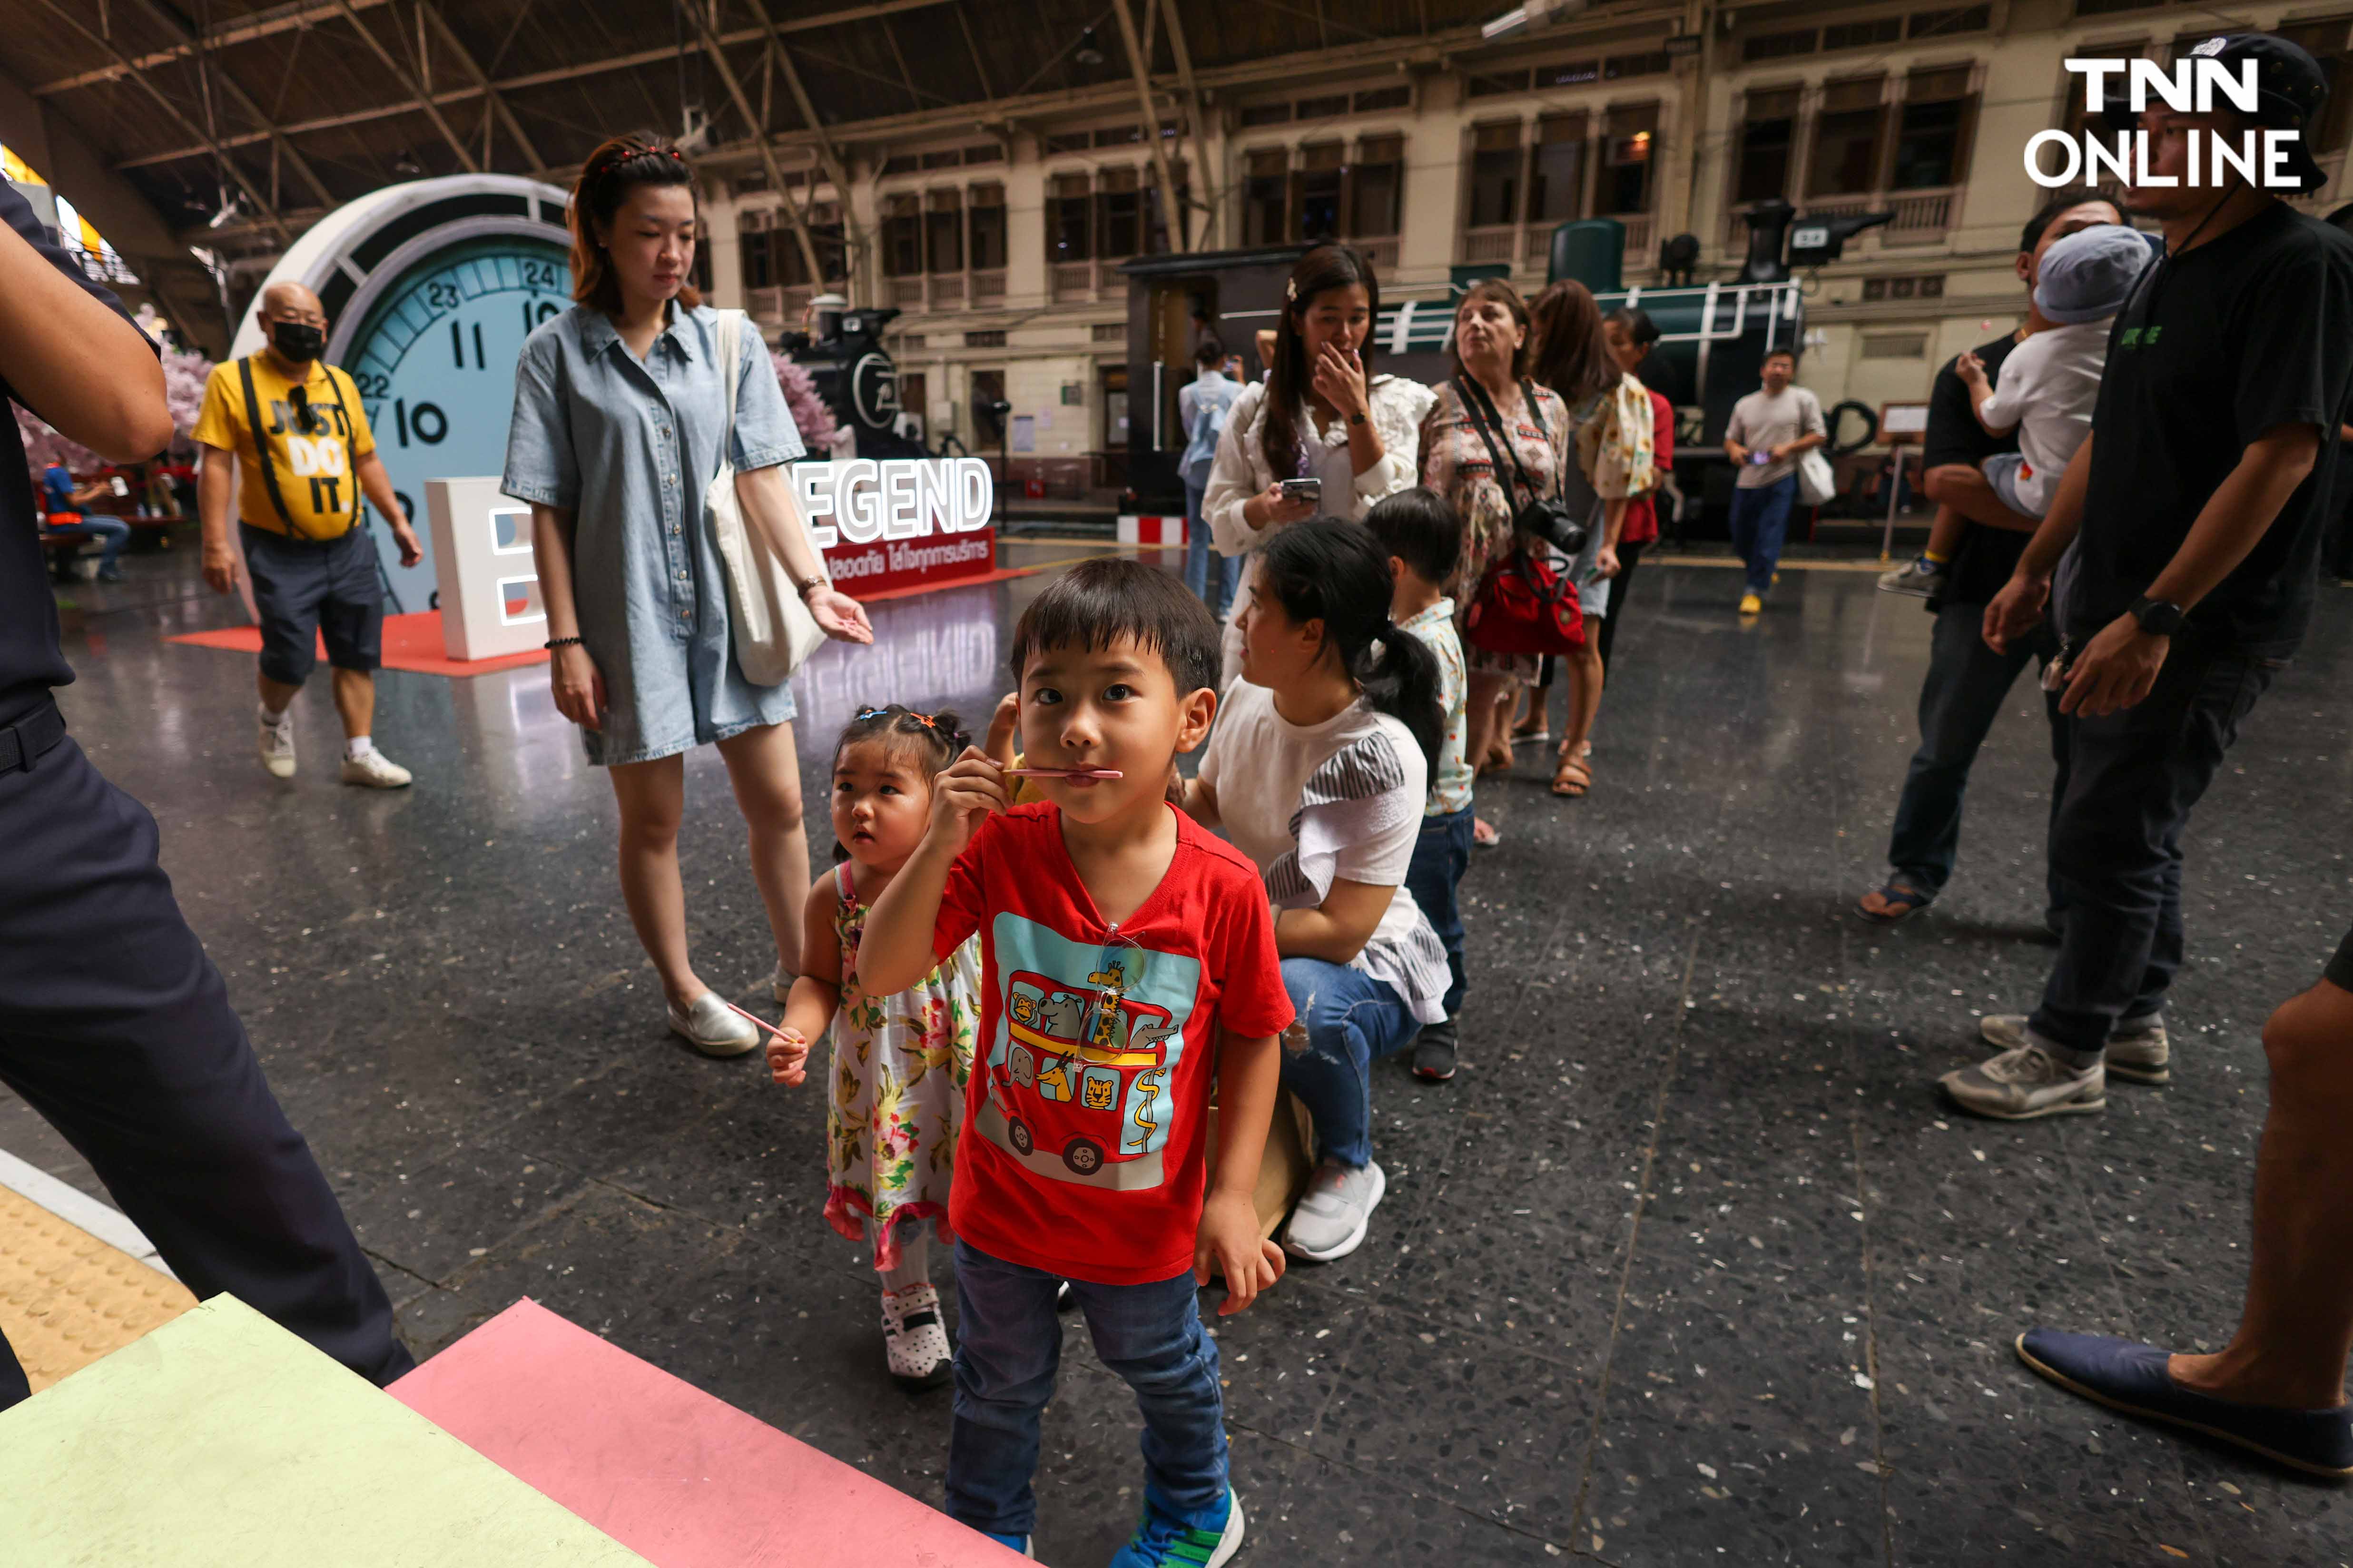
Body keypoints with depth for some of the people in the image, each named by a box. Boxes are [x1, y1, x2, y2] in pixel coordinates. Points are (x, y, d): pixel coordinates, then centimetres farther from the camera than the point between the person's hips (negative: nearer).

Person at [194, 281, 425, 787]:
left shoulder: (340, 383, 10)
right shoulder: (233, 381, -3)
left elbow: (366, 459, 16)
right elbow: (216, 465, -7)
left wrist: (399, 522, 11)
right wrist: (216, 544, -13)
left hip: (348, 547, 4)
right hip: (281, 553, -4)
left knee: (357, 656, 4)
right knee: (291, 659, -4)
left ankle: (360, 755, 11)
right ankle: (275, 718, 29)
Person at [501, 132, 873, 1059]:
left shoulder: (730, 341, 5)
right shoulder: (559, 353, -1)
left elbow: (762, 477, -1)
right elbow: (550, 511, -2)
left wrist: (813, 583, -14)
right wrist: (566, 641, -7)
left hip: (731, 608, 2)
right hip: (631, 623, -2)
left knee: (777, 801, 5)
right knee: (652, 817, 9)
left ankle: (798, 970, 25)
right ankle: (685, 995, 27)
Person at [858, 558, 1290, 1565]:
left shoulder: (1223, 888, -25)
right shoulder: (1001, 849, -21)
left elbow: (1252, 1038, -13)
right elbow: (881, 974, -20)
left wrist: (1232, 1196, -12)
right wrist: (938, 848, -34)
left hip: (1146, 1217, -1)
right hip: (1005, 1199, 2)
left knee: (1165, 1370, 29)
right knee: (999, 1386, 28)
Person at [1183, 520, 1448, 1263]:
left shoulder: (1382, 756, -27)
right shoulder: (1248, 697, -8)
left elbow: (1341, 931, -26)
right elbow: (1207, 803, 9)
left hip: (1365, 967, -5)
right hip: (1252, 935, 5)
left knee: (1294, 1000, -38)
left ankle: (1349, 1166, -5)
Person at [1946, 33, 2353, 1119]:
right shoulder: (2169, 272, 13)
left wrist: (2154, 617, -26)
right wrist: (2035, 569, 16)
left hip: (2200, 625, -9)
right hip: (2120, 606, 9)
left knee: (2104, 837, -4)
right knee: (2134, 824, 16)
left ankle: (2071, 1054, 10)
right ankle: (2133, 1019, 31)